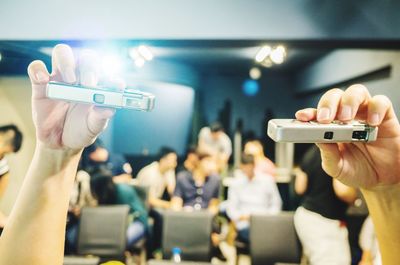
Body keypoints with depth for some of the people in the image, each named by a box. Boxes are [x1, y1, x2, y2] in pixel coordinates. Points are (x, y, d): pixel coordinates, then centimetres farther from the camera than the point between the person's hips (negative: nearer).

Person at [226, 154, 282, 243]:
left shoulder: (267, 180, 7)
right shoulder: (236, 183, 6)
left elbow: (276, 203, 10)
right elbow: (231, 207, 5)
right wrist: (240, 217, -14)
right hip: (245, 225, -1)